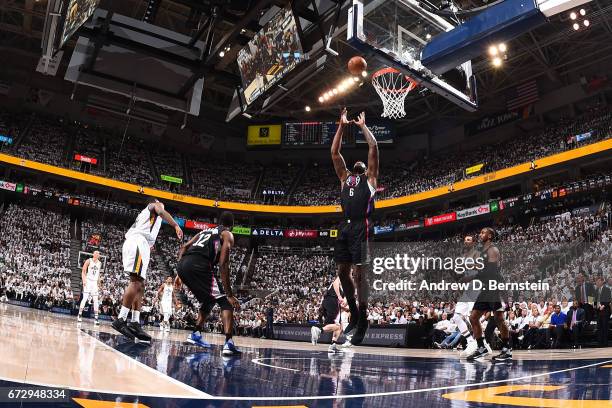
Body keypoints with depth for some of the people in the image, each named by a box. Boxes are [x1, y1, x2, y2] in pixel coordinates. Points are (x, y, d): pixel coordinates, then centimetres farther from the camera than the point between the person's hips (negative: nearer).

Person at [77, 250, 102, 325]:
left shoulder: (99, 263, 11)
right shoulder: (89, 261, -3)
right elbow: (83, 271, -5)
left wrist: (98, 284, 15)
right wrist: (84, 280, -16)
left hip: (95, 283, 4)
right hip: (88, 281, -4)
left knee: (96, 301, -1)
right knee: (85, 298, -10)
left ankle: (96, 318, -1)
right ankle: (80, 315, 0)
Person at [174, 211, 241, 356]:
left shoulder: (205, 231, 34)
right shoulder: (227, 235, 13)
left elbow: (183, 248, 25)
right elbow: (223, 264, -1)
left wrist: (180, 274, 26)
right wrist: (230, 294, -2)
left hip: (183, 264, 7)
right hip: (200, 265, -7)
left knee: (208, 301, 29)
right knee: (226, 302, 1)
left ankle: (196, 334, 28)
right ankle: (229, 344, -14)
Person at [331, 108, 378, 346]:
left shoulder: (369, 177, 15)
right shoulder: (345, 177, 26)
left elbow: (373, 147, 8)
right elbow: (334, 152, 23)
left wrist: (363, 126, 19)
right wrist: (342, 126, 22)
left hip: (360, 227, -5)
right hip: (345, 226, 5)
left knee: (359, 273, -7)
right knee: (343, 271, 7)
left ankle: (363, 320, 0)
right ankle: (354, 314, 21)